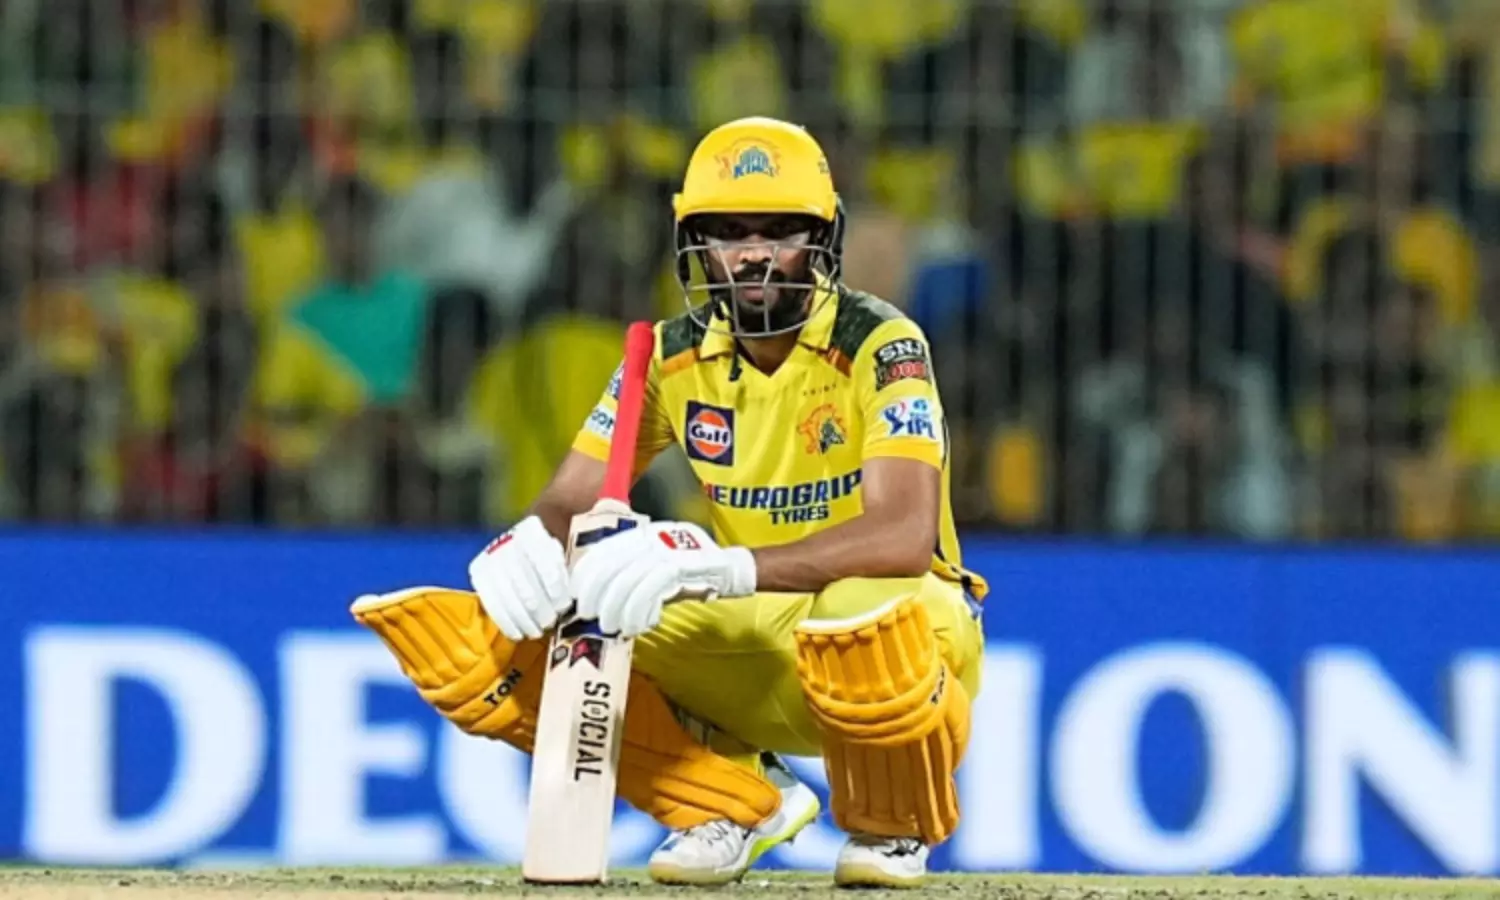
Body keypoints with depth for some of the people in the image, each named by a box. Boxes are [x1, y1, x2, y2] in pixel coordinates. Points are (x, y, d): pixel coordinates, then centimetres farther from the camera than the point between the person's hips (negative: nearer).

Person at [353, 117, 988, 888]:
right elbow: (568, 503, -2)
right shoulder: (675, 355, -1)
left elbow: (907, 534, -34)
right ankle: (741, 801, 4)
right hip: (747, 637, 5)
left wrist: (721, 563, -48)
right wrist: (529, 544, -30)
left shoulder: (880, 348, -18)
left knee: (862, 619, -44)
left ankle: (892, 828, -8)